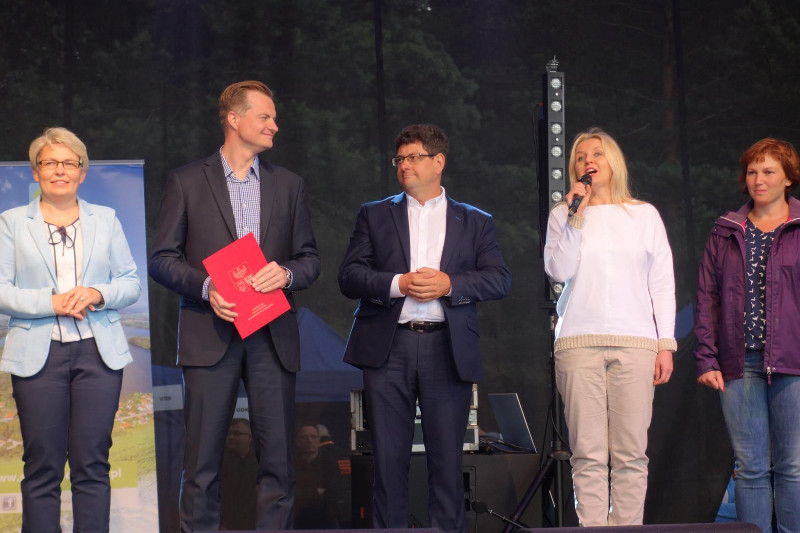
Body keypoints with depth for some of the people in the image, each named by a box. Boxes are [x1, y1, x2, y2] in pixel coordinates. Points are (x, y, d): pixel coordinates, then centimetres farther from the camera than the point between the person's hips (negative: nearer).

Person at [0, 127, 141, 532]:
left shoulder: (106, 220, 14)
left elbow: (131, 283, 10)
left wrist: (98, 294, -10)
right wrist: (51, 303, -14)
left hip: (99, 353, 1)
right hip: (38, 356, -1)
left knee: (93, 465, 0)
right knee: (42, 467, -2)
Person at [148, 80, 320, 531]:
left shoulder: (290, 185, 14)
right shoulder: (187, 182, 6)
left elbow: (311, 259, 13)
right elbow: (162, 259, 3)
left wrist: (286, 273, -9)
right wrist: (206, 287, -13)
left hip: (273, 339, 2)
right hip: (210, 337, -2)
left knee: (278, 460, 1)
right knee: (202, 463, -1)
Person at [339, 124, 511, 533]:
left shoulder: (475, 222, 13)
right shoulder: (374, 215, 14)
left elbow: (499, 280, 3)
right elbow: (349, 276, 4)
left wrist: (449, 284, -12)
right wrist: (398, 284, -12)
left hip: (449, 349, 0)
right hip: (388, 348, 0)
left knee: (447, 458, 1)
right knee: (389, 457, 1)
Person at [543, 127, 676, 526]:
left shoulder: (644, 215, 14)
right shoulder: (563, 216, 13)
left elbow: (662, 283, 11)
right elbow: (558, 270, -2)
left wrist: (666, 344, 4)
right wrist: (576, 216, -7)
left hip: (635, 343, 0)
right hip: (579, 341, 0)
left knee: (631, 454, -5)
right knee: (588, 454, -6)